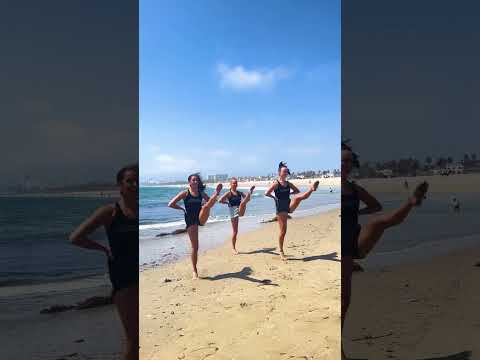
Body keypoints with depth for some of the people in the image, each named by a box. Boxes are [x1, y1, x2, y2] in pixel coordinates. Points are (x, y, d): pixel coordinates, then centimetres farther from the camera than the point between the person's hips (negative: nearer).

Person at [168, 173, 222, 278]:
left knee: (206, 206, -31)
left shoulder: (201, 193, 8)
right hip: (191, 220, -3)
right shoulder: (185, 193, -4)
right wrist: (183, 209, -4)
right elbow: (171, 204, -8)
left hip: (201, 218, 3)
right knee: (195, 247, 1)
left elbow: (211, 202, 17)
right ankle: (195, 271, 14)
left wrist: (216, 193, 1)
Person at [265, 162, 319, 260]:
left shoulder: (288, 183, 8)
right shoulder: (276, 183, -8)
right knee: (283, 231, 0)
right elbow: (267, 193, -20)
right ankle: (281, 252, 12)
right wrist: (275, 198, -7)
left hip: (289, 205, 5)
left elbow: (297, 191, 21)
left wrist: (288, 193, 7)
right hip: (281, 208, -5)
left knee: (299, 197, -26)